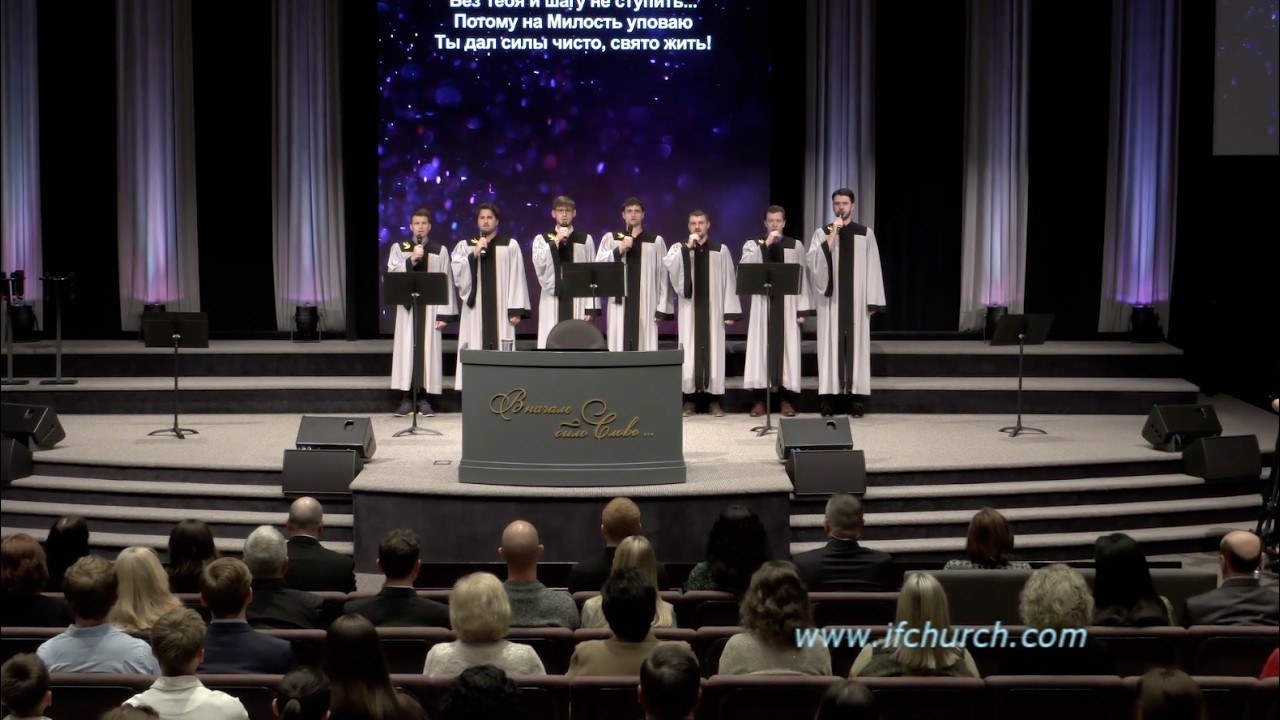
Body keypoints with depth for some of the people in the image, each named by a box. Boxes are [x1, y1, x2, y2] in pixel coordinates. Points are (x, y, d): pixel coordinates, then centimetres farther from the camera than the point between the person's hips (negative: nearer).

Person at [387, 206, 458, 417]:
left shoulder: (440, 251, 5)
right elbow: (392, 275, -5)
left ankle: (424, 398, 5)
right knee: (407, 349, -1)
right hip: (406, 307, 0)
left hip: (430, 308, 0)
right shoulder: (398, 248, 6)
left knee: (428, 349, 0)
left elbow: (447, 283, 2)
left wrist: (444, 314, -5)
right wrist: (411, 260, -18)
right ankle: (406, 398, 4)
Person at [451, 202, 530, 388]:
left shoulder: (510, 246, 6)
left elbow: (517, 278, 1)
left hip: (500, 308, -1)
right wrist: (474, 254, -11)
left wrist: (516, 309, -6)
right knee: (476, 350, -3)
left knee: (501, 350, -5)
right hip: (475, 308, 1)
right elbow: (457, 273, -1)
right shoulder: (465, 246, 11)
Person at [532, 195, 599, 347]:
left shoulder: (585, 239, 7)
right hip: (552, 301, 0)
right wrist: (555, 241, -14)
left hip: (578, 301, 0)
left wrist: (591, 306, -2)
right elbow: (538, 263, -10)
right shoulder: (542, 239, 7)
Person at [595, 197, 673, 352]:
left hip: (646, 304, -1)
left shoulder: (656, 241, 6)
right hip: (620, 303, 1)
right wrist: (619, 250, -12)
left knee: (645, 347, -3)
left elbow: (663, 275, 3)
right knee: (619, 346, -2)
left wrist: (662, 307, -2)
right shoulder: (610, 238, 9)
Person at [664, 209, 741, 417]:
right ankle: (690, 398, 4)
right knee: (690, 350, 0)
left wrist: (730, 311, -4)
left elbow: (729, 282, 2)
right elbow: (667, 264, -16)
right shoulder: (680, 248, 5)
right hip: (689, 308, 0)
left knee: (713, 349, 0)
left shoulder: (721, 250, 5)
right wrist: (688, 247, -19)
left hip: (712, 309, 0)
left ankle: (714, 399, 4)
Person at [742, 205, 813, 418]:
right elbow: (745, 266, -14)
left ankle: (787, 399, 5)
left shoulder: (796, 246, 7)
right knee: (762, 347, -2)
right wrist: (765, 244, -18)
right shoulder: (753, 244, 6)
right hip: (762, 303, 0)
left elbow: (803, 278, 5)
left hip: (787, 305, 0)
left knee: (786, 347, 0)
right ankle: (759, 400, 2)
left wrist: (803, 309, -1)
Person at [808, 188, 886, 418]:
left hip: (856, 299, 1)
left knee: (856, 343, 1)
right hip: (831, 298, -1)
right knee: (831, 343, -1)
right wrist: (832, 234, -17)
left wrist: (873, 301, -2)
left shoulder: (865, 234, 6)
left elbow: (872, 268, 4)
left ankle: (855, 396, 3)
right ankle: (828, 395, -1)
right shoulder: (822, 233, 4)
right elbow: (814, 262, -11)